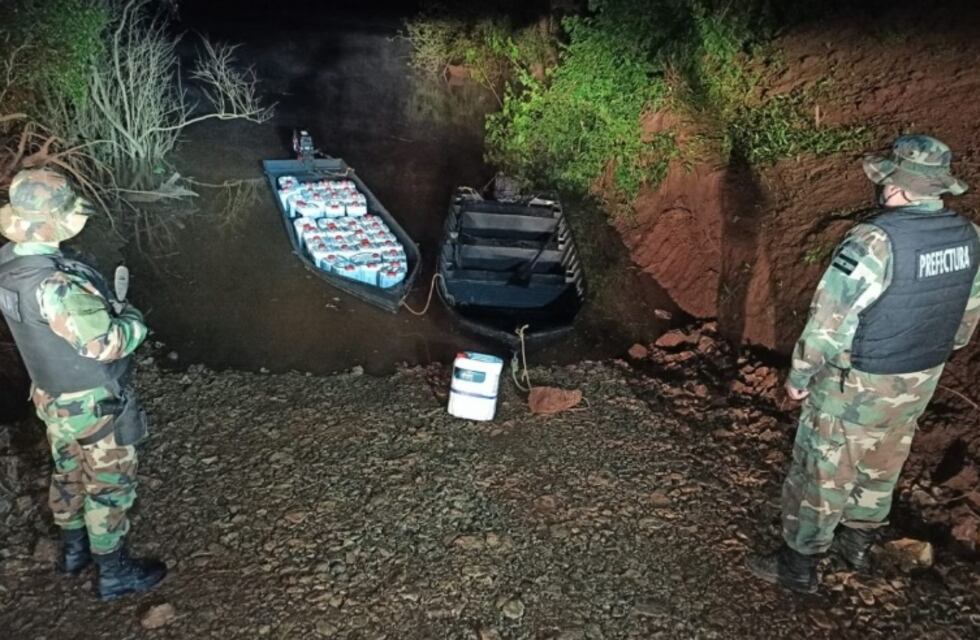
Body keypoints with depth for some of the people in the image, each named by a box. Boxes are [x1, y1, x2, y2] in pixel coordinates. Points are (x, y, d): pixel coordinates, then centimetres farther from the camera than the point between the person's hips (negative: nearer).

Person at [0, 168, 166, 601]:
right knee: (110, 483, 9)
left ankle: (74, 549, 46)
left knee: (69, 472, 26)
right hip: (91, 402, -9)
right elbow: (107, 344, -31)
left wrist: (106, 306, -2)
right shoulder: (51, 285, -35)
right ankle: (114, 573, 26)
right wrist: (133, 320, -13)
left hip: (52, 393, 9)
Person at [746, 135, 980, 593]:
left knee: (822, 472, 10)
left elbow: (828, 322, -25)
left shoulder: (874, 242, -29)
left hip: (855, 386, -7)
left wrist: (799, 376, -11)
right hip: (919, 384, 7)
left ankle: (798, 564, 25)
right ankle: (857, 543, 45)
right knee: (881, 468, 25)